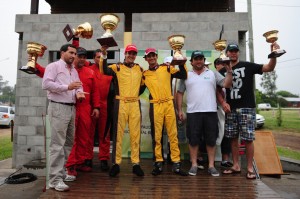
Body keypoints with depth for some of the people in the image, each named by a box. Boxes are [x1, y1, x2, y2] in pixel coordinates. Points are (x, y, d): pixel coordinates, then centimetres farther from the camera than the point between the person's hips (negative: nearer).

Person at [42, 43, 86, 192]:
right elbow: (46, 84, -15)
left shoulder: (74, 70, 20)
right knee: (58, 144, -9)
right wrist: (67, 87, -20)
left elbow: (79, 85, 17)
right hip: (58, 108, -8)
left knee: (69, 142, 12)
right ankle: (55, 179, -5)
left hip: (72, 108, 8)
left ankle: (65, 171, 24)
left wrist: (78, 92, -6)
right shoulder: (54, 66, -3)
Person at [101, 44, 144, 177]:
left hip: (135, 104, 3)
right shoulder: (117, 67, 3)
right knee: (118, 133, 1)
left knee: (136, 134, 4)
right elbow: (105, 70, -17)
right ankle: (116, 163, 10)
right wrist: (104, 54, -26)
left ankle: (136, 163, 13)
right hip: (121, 103, -3)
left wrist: (136, 95, 11)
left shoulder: (140, 69, 16)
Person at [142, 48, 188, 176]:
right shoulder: (145, 74, 11)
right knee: (156, 135, 4)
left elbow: (183, 76, 3)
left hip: (169, 104, 0)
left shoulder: (167, 68, 9)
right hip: (155, 106, 0)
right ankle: (158, 163, 14)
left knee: (173, 134, 1)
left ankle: (176, 163, 8)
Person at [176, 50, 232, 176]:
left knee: (211, 140, 5)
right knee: (193, 140, 4)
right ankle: (194, 165, 16)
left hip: (211, 112, 1)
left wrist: (229, 71, -7)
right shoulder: (186, 75, 11)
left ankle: (211, 165, 17)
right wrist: (179, 110, 4)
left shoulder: (213, 74, 11)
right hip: (193, 113, 0)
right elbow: (180, 93, 10)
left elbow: (227, 84, 2)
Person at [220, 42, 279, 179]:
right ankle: (236, 165, 19)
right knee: (233, 138, 8)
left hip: (246, 108, -4)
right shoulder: (223, 71, 11)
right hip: (231, 109, 4)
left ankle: (250, 168, 9)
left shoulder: (248, 66, 2)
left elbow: (269, 68, -5)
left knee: (248, 139, -3)